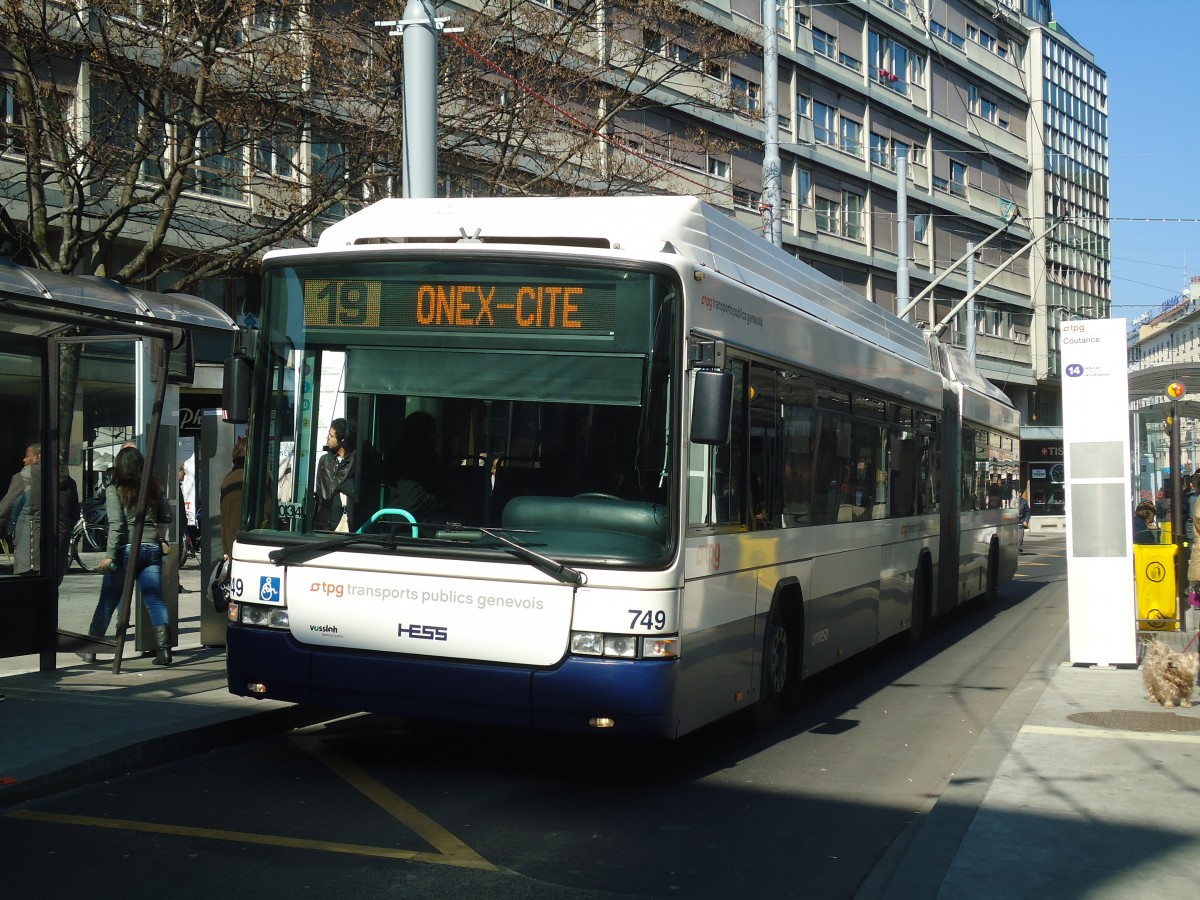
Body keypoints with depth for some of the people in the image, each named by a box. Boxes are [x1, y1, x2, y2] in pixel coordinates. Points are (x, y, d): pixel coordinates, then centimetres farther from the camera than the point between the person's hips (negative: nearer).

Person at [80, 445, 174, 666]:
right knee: (155, 600, 1)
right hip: (151, 548, 3)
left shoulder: (114, 490, -4)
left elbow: (116, 523, -12)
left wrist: (109, 555, -13)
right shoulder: (155, 487, 6)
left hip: (126, 549, -2)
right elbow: (166, 517, 13)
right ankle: (164, 650, -9)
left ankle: (89, 651, 19)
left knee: (107, 602, 8)